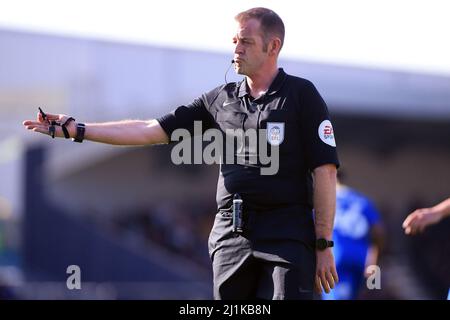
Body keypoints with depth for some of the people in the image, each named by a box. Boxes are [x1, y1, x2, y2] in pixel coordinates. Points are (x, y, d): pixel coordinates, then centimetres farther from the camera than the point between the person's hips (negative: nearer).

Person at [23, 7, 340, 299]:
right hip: (230, 235, 5)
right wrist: (75, 129, 9)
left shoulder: (302, 95, -1)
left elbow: (325, 170, -5)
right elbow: (150, 130, 13)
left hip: (287, 237, -5)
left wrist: (323, 245, -9)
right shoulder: (221, 99, 14)